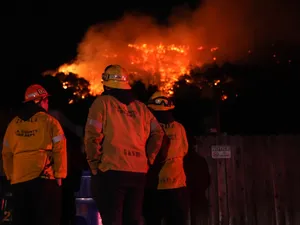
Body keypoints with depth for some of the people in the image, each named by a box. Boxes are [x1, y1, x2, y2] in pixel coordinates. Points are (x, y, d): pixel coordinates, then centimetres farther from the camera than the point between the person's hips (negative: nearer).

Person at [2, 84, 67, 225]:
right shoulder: (49, 122, -3)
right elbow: (59, 150, -6)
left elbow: (6, 153, 10)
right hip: (44, 178, -4)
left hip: (19, 180, 4)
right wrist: (59, 175, 0)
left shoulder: (14, 124, 9)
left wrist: (10, 175, 16)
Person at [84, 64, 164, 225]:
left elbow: (92, 136, -10)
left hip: (111, 172, -4)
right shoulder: (140, 107, 12)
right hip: (139, 173, 5)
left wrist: (94, 164, -1)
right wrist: (147, 160, 12)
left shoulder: (103, 102, -1)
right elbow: (157, 134, 9)